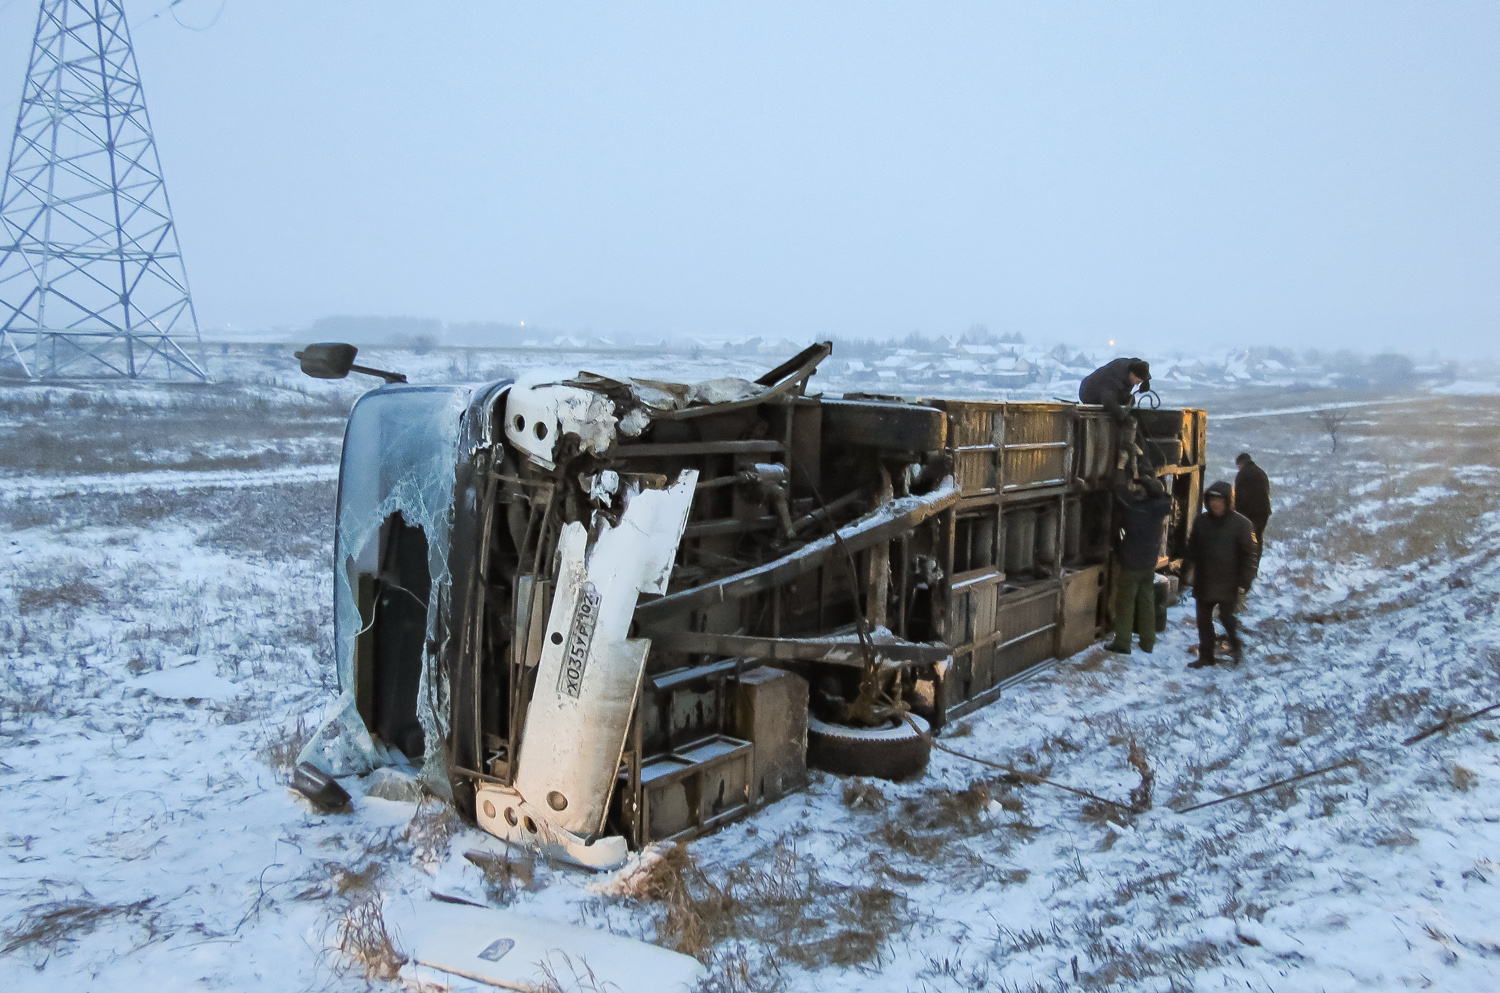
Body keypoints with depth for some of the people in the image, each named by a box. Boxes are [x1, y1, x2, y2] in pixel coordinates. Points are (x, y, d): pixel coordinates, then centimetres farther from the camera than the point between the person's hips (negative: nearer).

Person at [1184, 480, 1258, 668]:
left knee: (1227, 616, -4)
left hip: (1228, 583, -5)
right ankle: (1206, 656, 22)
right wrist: (1188, 566, 5)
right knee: (1203, 619, 9)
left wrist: (1244, 582, -11)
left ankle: (1236, 646, 26)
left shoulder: (1241, 524, -9)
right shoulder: (1201, 521, 4)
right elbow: (1192, 548, 16)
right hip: (1204, 581, 5)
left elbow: (1249, 555, -7)